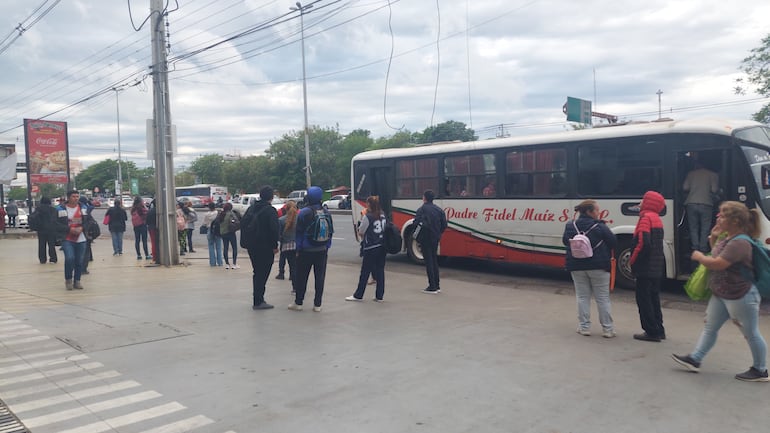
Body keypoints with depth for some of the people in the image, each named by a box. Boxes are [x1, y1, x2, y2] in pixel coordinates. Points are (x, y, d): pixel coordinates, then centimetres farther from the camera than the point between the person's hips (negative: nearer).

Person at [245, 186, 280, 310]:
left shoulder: (251, 208, 11)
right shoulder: (270, 210, -13)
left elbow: (243, 225, 15)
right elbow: (274, 230, -18)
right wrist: (275, 246, -10)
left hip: (251, 246, 8)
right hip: (265, 247, -8)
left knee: (257, 272, 17)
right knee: (262, 274, -3)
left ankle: (257, 298, 23)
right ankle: (258, 301, -2)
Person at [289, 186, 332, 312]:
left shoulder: (304, 212, -10)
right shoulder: (326, 213, 3)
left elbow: (299, 232, -7)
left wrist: (298, 249, 0)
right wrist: (327, 247, 13)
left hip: (306, 250, -3)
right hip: (322, 250, 3)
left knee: (301, 277, 7)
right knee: (320, 277, 7)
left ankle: (298, 303, 14)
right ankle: (317, 304, 11)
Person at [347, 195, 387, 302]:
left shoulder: (367, 217, -14)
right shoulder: (383, 215, 5)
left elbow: (360, 232, -8)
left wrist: (363, 217, 2)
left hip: (371, 248, -6)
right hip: (382, 247, 6)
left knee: (365, 272, 4)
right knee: (380, 271, 10)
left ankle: (358, 295, 14)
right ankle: (379, 296, 14)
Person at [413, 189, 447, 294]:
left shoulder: (422, 209, -12)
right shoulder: (439, 210, 6)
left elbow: (417, 223, -21)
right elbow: (444, 224, 5)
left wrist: (417, 235, -4)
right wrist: (438, 233, 14)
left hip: (425, 238, -6)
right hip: (435, 239, 6)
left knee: (429, 262, -1)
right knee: (434, 260, 17)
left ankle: (432, 287, 0)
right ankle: (437, 286, 20)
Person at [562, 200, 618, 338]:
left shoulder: (570, 226, -2)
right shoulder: (600, 227, -12)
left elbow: (565, 242, 8)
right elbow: (613, 243, -7)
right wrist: (607, 255, 12)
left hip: (577, 267, 3)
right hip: (598, 267, -3)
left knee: (582, 297, 10)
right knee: (602, 298, 6)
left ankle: (584, 327, 10)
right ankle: (607, 329, 9)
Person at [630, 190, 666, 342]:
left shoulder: (646, 218, -14)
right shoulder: (657, 219, 16)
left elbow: (643, 243, -25)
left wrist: (632, 260, -13)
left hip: (645, 268, -9)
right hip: (656, 268, 9)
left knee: (643, 299, -3)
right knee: (653, 298, 16)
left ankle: (652, 331, -1)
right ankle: (658, 330, 21)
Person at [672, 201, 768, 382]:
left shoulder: (739, 243, -25)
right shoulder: (726, 238, 7)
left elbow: (718, 264, -29)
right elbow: (716, 255, 21)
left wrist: (699, 257, -11)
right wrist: (713, 238, 6)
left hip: (740, 296, -10)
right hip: (720, 294, 10)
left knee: (751, 333, 6)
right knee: (709, 327, 12)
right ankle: (694, 359, 18)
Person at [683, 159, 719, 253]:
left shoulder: (691, 174, 13)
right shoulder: (713, 174, 9)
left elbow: (685, 188, 5)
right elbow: (714, 189, -1)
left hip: (691, 203, 2)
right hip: (706, 204, -2)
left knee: (693, 228, 6)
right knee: (705, 229, 4)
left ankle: (695, 249, 0)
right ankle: (703, 249, 1)